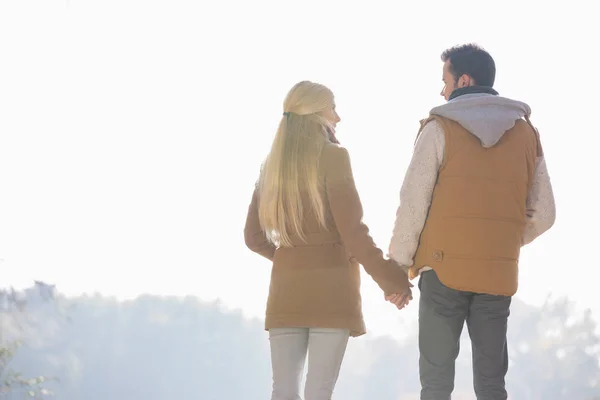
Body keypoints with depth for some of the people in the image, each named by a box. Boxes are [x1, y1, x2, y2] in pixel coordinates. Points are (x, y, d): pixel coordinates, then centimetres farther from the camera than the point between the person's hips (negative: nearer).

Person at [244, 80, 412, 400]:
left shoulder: (271, 164, 11)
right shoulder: (332, 156, -7)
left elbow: (254, 237, 14)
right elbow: (352, 232, -13)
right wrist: (390, 279, -3)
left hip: (285, 286, 5)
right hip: (330, 285, -5)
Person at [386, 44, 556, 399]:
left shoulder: (439, 129, -3)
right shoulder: (526, 133, 9)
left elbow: (413, 205, -6)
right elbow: (543, 215, 9)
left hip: (444, 270, -3)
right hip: (498, 275, 3)